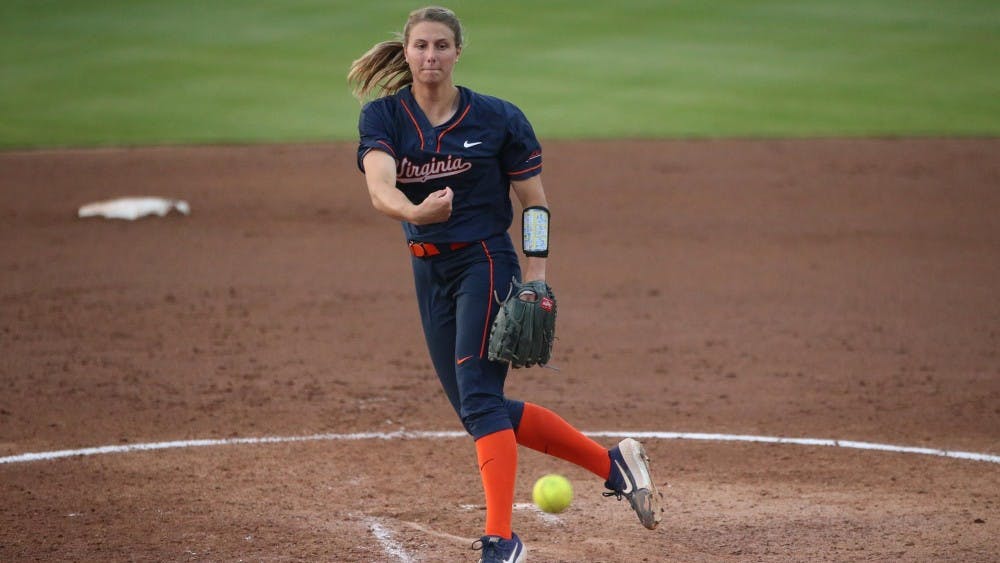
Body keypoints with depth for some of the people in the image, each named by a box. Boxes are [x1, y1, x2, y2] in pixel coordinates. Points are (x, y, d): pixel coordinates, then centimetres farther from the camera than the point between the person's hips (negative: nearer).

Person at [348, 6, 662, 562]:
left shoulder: (498, 118, -7)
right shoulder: (382, 116, -3)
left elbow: (534, 202, -2)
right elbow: (380, 187, -22)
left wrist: (535, 280, -12)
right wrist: (415, 213, -44)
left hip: (486, 263, -5)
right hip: (428, 271, 5)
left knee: (477, 396, -19)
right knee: (476, 408, 9)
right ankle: (611, 462, 20)